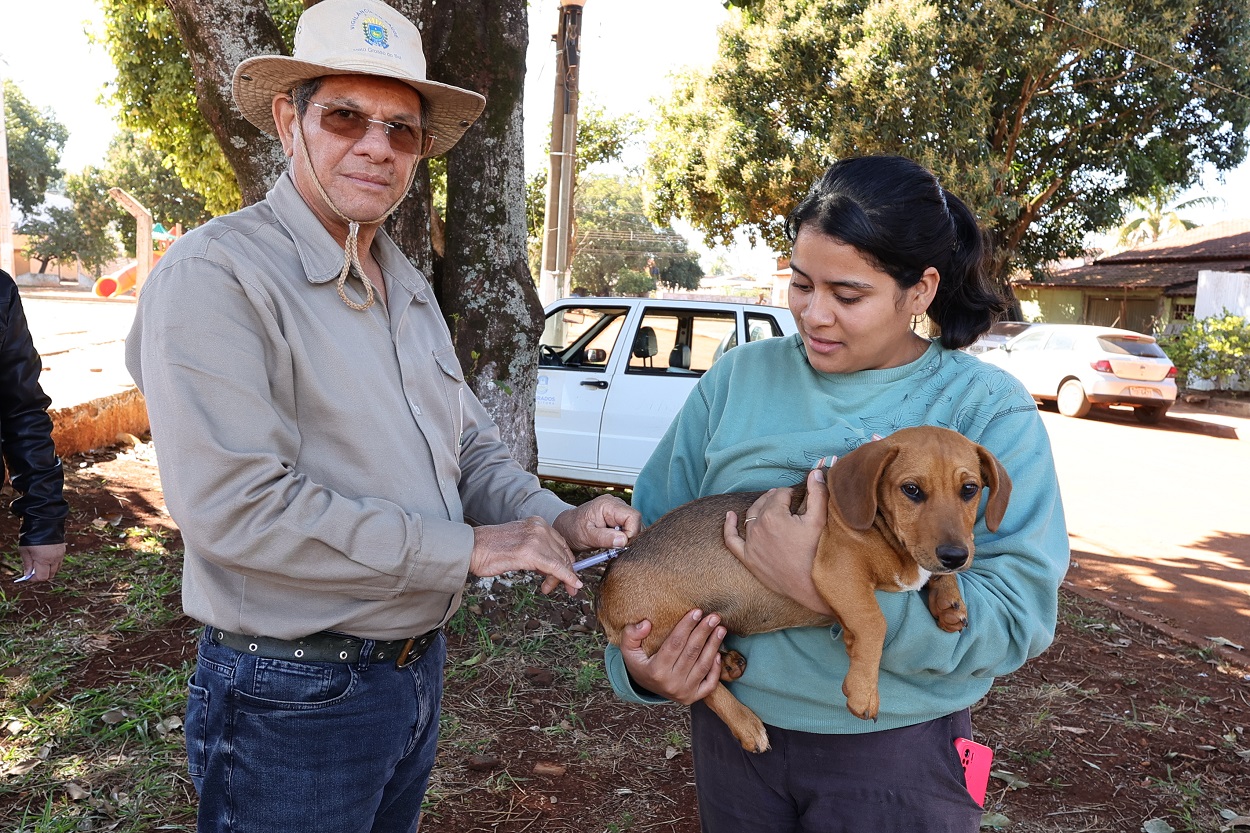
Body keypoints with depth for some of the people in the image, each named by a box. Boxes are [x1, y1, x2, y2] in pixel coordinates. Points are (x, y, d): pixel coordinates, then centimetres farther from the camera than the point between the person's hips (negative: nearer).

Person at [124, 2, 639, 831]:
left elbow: (473, 447, 13)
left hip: (418, 666, 8)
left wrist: (558, 522, -7)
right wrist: (466, 548, -22)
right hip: (292, 698, -7)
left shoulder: (408, 286, 10)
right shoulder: (216, 275, -17)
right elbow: (235, 507, -27)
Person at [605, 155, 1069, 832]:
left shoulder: (990, 410, -10)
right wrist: (640, 665, -13)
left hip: (896, 753, -2)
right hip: (729, 728, 3)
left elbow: (1018, 612, -18)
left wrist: (823, 585, -29)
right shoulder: (738, 377, -1)